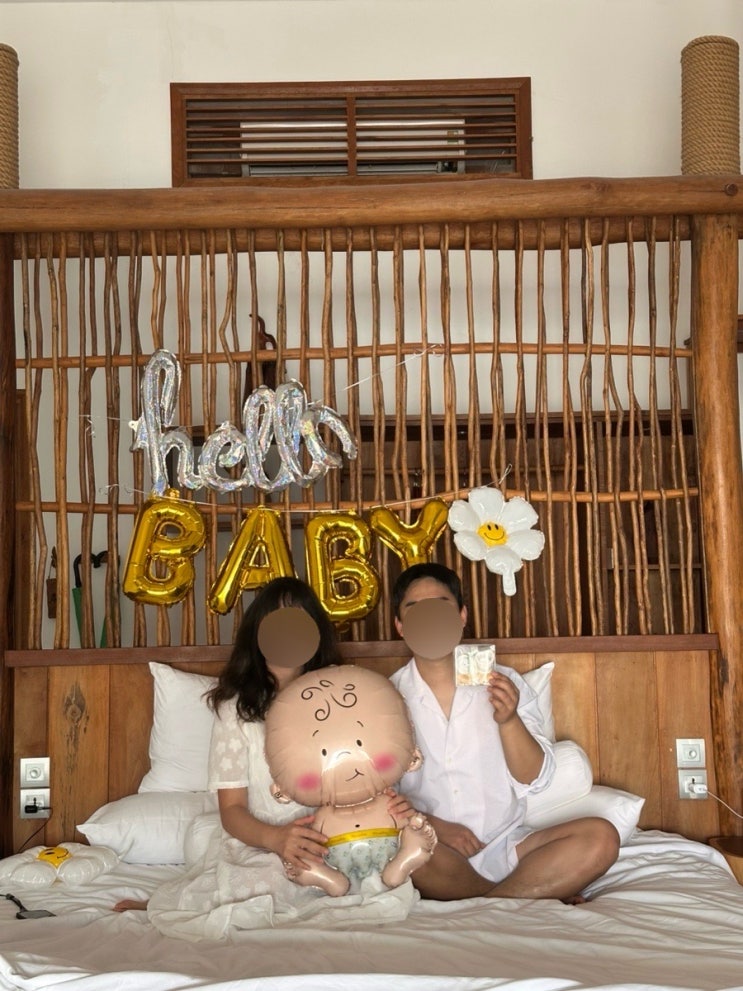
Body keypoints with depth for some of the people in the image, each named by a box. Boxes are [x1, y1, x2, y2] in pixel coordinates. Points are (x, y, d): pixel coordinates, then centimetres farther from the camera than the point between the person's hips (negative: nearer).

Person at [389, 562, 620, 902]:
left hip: (506, 846, 1)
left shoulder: (504, 684, 6)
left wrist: (509, 720, -16)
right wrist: (432, 825, -16)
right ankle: (541, 894, -16)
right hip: (433, 849, -1)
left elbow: (533, 778, 1)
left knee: (601, 838, -21)